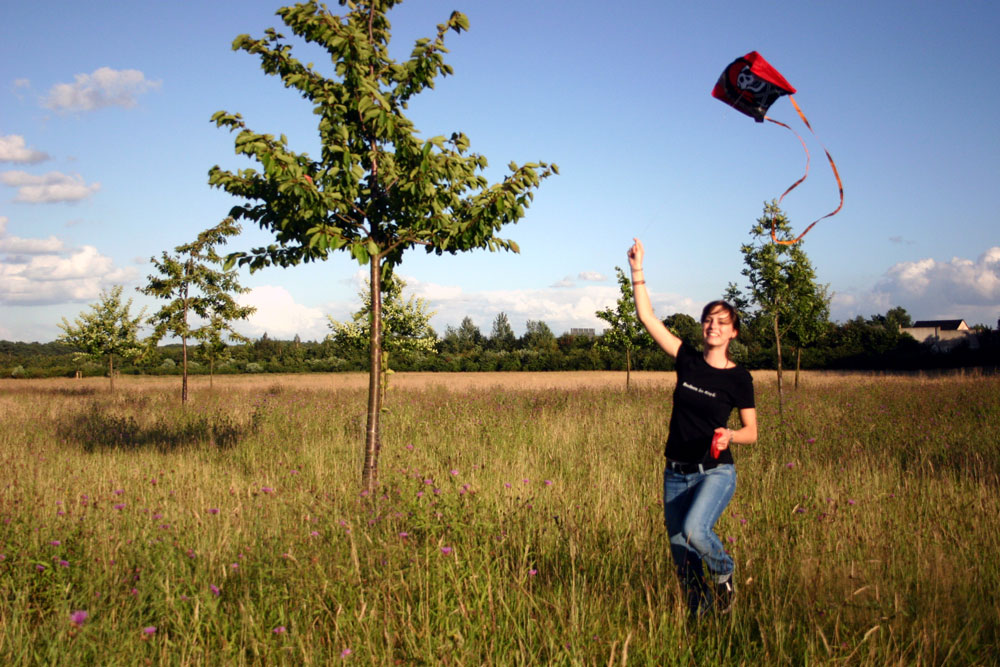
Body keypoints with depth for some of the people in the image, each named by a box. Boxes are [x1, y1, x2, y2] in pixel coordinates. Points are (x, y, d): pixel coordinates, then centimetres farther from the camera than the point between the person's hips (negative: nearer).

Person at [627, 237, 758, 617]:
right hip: (676, 473, 4)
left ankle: (724, 572, 3)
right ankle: (700, 617, 26)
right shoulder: (687, 360, 2)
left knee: (695, 529, -29)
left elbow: (751, 432, 2)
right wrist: (638, 272, -5)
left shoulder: (738, 379, -4)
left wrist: (729, 436, -20)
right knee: (682, 556, 6)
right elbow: (647, 318, 0)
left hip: (716, 472, -4)